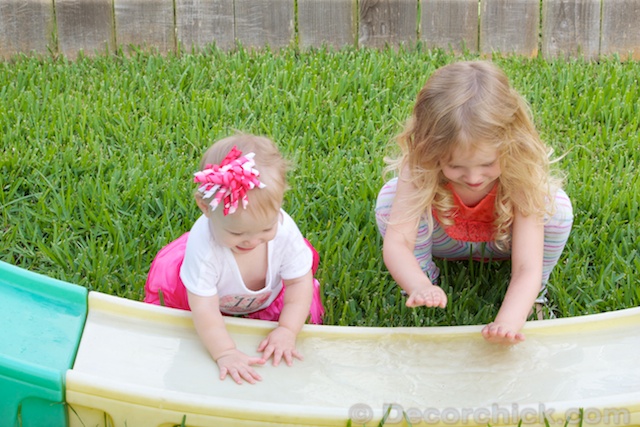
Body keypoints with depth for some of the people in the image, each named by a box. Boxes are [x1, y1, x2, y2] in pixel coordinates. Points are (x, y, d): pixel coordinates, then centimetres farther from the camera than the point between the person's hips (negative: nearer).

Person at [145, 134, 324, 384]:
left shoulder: (284, 231, -38)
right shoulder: (203, 245, -47)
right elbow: (204, 309, -40)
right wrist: (225, 353, -47)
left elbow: (300, 282, -24)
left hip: (269, 298, 2)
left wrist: (287, 330, -32)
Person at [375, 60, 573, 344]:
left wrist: (508, 322, -59)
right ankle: (426, 276, -4)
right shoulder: (419, 169, -37)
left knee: (557, 206, -31)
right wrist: (419, 287, -63)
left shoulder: (521, 175, -38)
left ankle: (536, 294, -4)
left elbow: (527, 268, -40)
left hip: (502, 243, 0)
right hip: (444, 241, 0)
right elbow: (396, 241, -43)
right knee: (390, 197, -30)